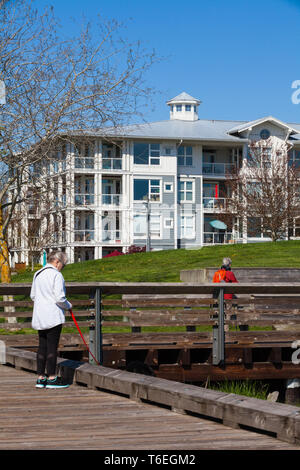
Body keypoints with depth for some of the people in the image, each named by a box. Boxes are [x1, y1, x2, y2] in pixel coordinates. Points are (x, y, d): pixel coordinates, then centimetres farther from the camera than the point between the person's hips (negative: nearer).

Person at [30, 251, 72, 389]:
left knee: (42, 346, 10)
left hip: (39, 317, 7)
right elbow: (59, 298, -18)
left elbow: (33, 296, 17)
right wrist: (68, 306, 0)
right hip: (53, 317, -7)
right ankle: (51, 378, 2)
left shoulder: (38, 274, 12)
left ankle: (40, 378, 12)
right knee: (52, 347, -2)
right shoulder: (56, 275, -13)